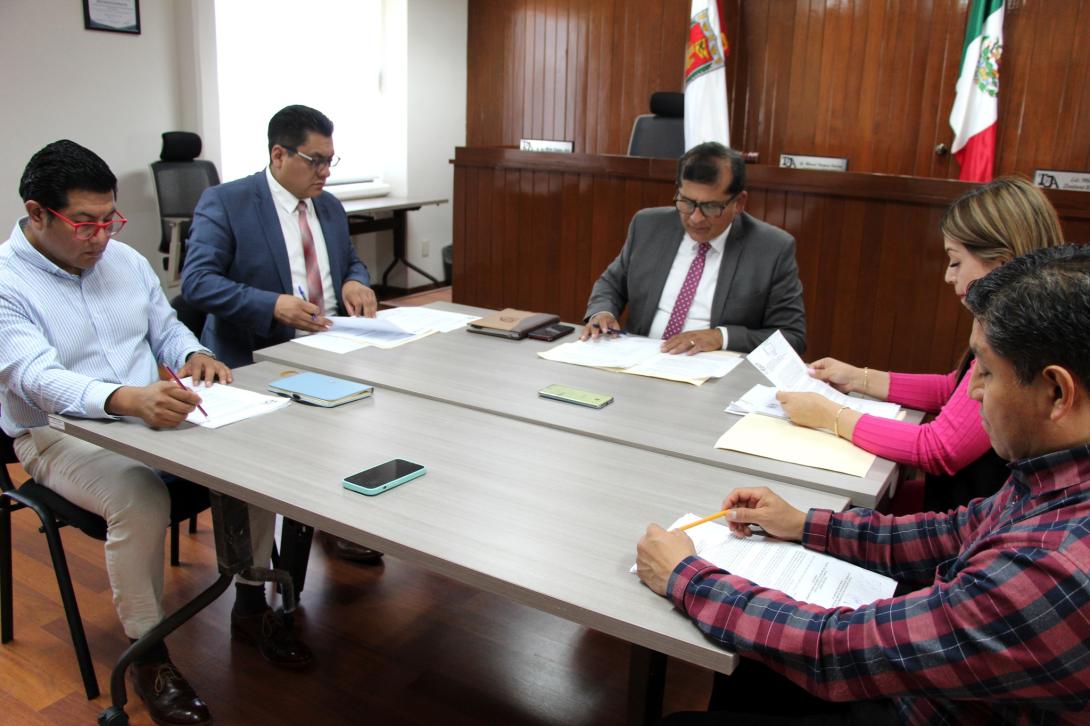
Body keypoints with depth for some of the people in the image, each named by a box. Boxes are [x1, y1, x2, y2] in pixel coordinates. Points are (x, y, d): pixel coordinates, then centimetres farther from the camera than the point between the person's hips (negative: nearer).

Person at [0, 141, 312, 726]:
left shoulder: (125, 259, 7)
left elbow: (165, 327, 17)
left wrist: (193, 355, -9)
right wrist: (127, 399, -47)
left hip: (153, 411, 6)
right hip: (61, 435, -5)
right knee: (141, 498, -35)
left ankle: (250, 606, 2)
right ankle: (148, 657, -11)